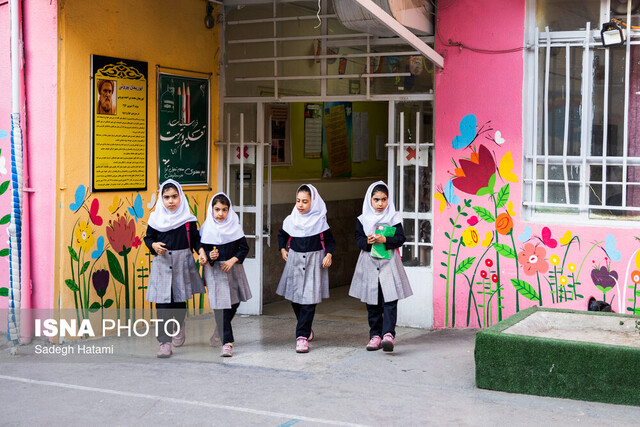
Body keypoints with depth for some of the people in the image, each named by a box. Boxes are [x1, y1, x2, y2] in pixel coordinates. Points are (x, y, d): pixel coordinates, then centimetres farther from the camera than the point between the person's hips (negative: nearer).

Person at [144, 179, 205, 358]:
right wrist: (154, 246, -9)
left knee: (179, 300, 9)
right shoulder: (156, 218, 2)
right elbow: (148, 237, 11)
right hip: (162, 264, 0)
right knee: (162, 303, -6)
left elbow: (196, 239, 4)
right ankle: (164, 342, -4)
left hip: (182, 263, 0)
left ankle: (179, 325, 40)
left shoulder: (187, 218, 1)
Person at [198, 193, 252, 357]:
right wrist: (209, 257, -21)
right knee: (220, 305, -8)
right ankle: (227, 342, -6)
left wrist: (232, 260, -12)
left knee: (234, 302, 12)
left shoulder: (235, 226, -2)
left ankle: (219, 333, 37)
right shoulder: (206, 229, -5)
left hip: (233, 268, 3)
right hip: (214, 271, -3)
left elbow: (244, 248, 1)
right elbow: (202, 250, 0)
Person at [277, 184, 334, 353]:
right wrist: (283, 249, 10)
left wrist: (329, 255, -10)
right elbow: (282, 235, 22)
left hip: (314, 263, -3)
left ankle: (302, 336, -10)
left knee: (309, 300, -10)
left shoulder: (319, 221, -3)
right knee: (295, 299, 8)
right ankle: (307, 330, 28)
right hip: (294, 261, 4)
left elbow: (329, 240, 5)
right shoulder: (290, 220, 4)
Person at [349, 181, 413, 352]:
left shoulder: (394, 218, 2)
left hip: (389, 263, -2)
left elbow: (400, 238, -2)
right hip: (369, 264, 2)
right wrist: (367, 241, -16)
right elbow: (358, 239, 4)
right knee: (372, 303, 6)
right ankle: (375, 335, 14)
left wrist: (385, 240, -18)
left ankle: (388, 334, -16)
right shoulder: (363, 220, 7)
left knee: (390, 301, -11)